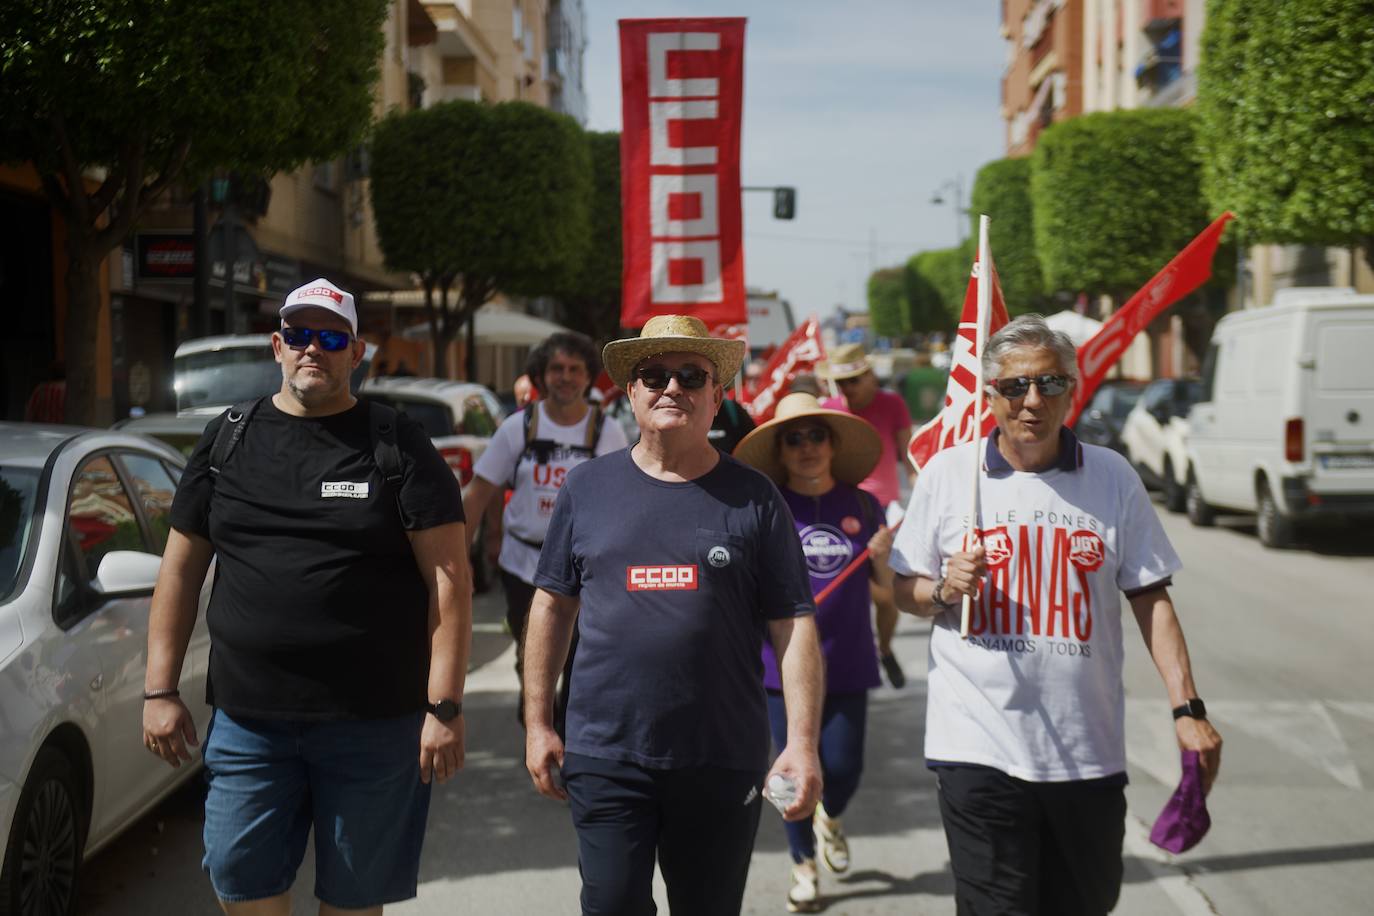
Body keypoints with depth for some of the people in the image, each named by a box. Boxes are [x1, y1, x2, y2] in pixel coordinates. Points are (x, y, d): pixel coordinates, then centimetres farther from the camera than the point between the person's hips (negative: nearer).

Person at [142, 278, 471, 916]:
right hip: (246, 719, 3)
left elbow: (449, 577, -5)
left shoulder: (397, 445, -1)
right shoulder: (228, 440, 9)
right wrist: (159, 690, 5)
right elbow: (181, 569, 12)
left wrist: (444, 707, -12)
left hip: (374, 724, -2)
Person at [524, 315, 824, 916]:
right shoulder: (587, 488, 6)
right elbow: (553, 604, 12)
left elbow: (793, 627, 0)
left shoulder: (753, 499, 2)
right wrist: (537, 723, 9)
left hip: (723, 763, 0)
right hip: (605, 754, 0)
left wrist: (802, 743, -8)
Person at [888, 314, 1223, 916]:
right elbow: (905, 590, 10)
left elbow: (1150, 598, 5)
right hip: (979, 747, -1)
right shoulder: (947, 473, 3)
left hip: (1090, 749, 2)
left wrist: (1187, 709, -2)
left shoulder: (1112, 478, 4)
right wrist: (945, 590, -13)